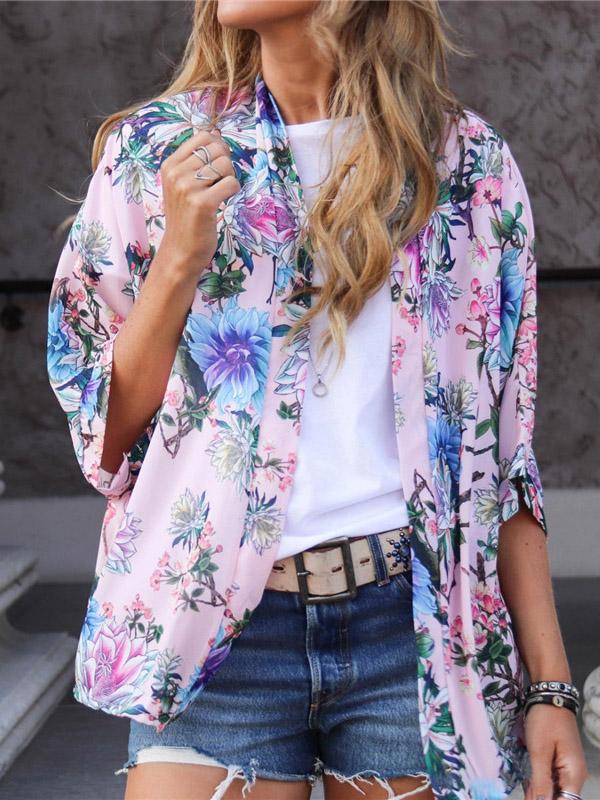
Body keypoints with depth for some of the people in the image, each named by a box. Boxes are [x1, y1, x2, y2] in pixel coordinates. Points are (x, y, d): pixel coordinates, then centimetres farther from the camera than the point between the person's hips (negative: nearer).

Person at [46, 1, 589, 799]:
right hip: (225, 637, 0)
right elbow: (106, 437, 2)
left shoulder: (471, 165, 5)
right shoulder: (154, 151, 4)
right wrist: (180, 259, -12)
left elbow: (504, 450, 6)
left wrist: (551, 685, 2)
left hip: (413, 622, 1)